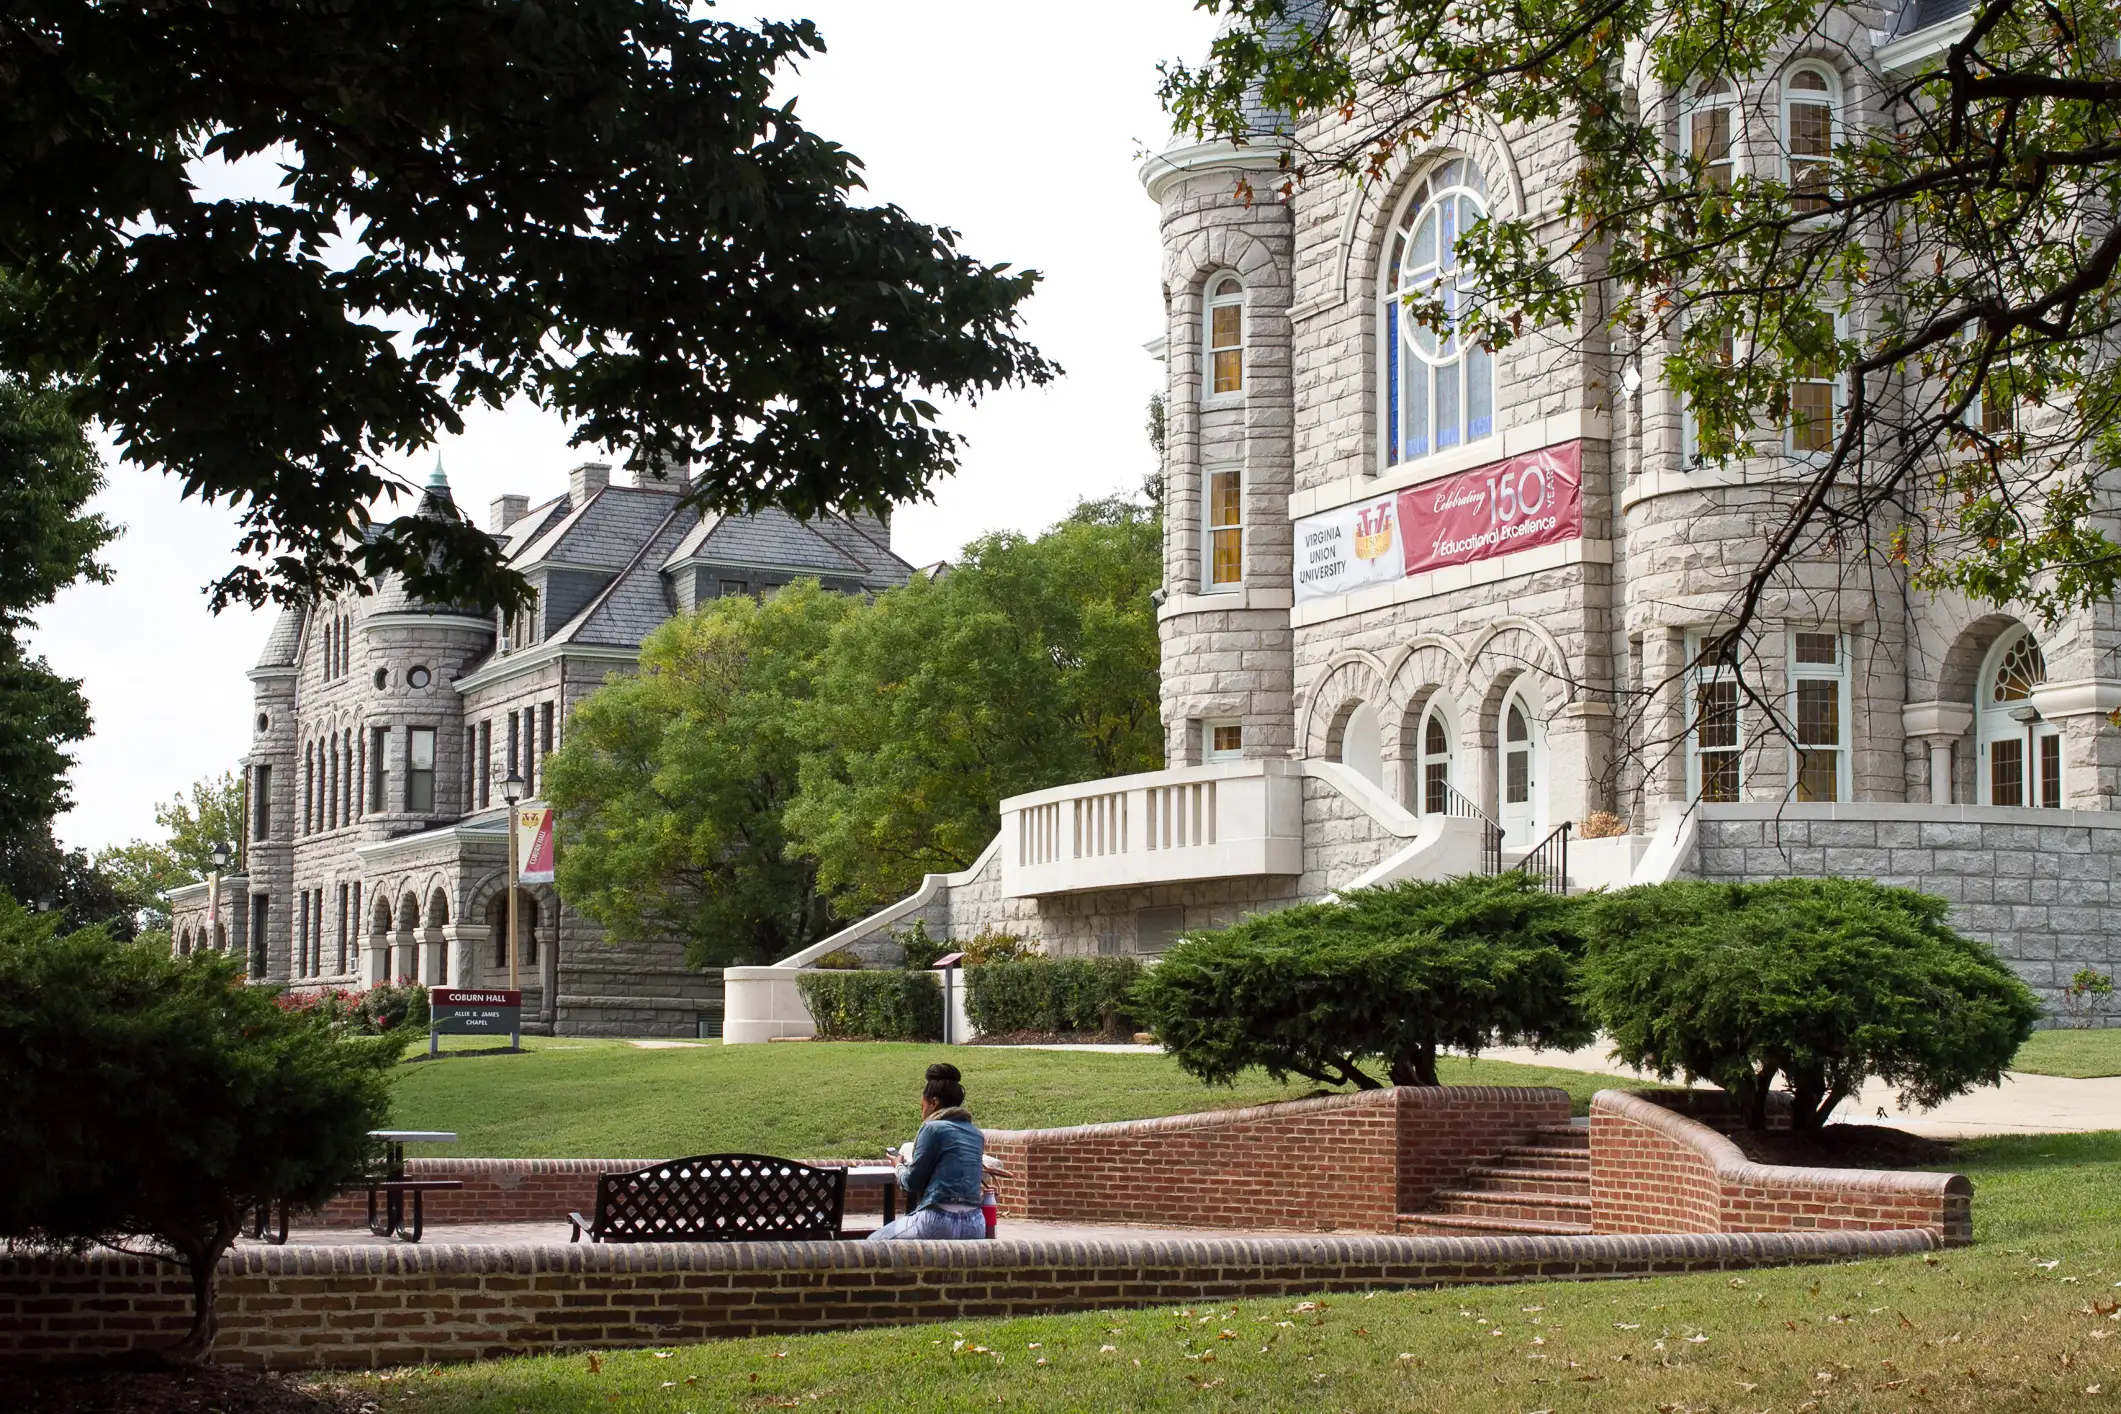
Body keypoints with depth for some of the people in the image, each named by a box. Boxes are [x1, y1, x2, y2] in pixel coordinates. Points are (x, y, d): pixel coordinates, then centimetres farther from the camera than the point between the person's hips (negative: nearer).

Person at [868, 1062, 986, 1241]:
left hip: (939, 1221, -7)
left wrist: (899, 1166, 19)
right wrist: (910, 1162, 27)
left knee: (873, 1243, 14)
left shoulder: (933, 1128, -5)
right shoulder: (976, 1134, 14)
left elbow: (912, 1182, -2)